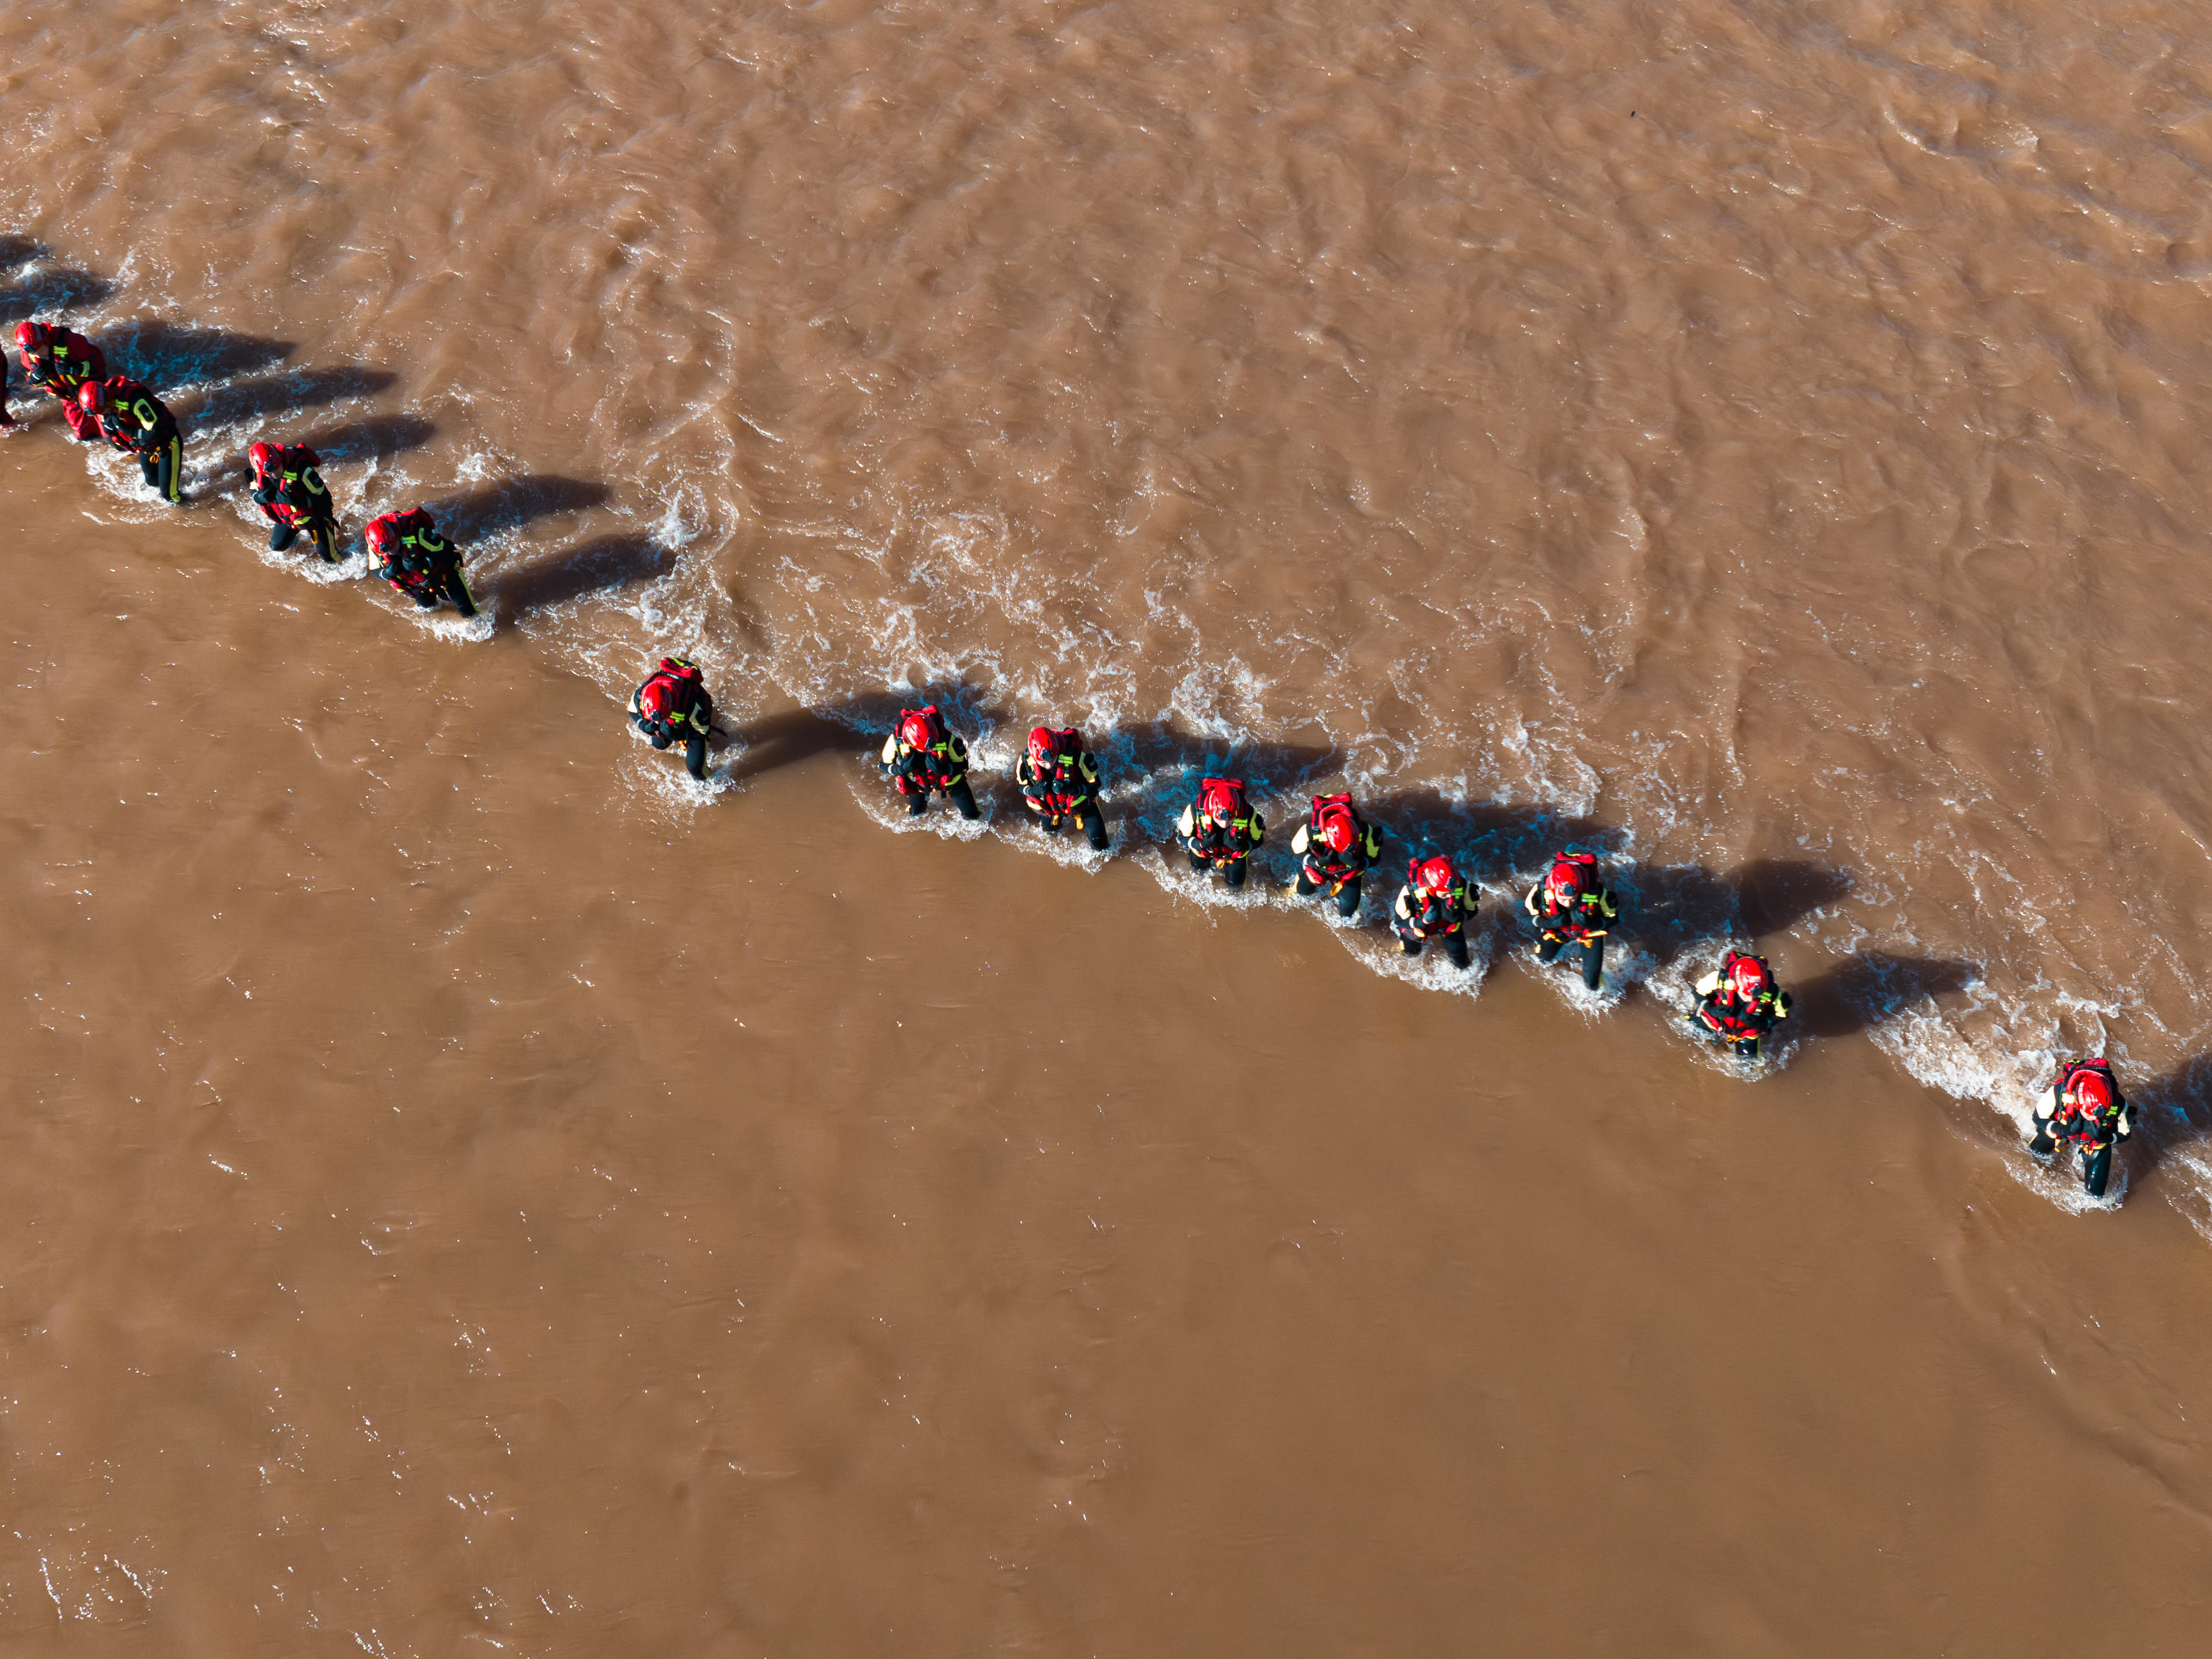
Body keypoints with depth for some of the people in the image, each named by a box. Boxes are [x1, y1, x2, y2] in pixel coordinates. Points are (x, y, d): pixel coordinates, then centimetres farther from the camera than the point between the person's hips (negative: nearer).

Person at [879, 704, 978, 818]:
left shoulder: (945, 737, -39)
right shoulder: (897, 738, -35)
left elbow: (962, 765, -24)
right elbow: (885, 765, -17)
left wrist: (943, 770, -45)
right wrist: (902, 769, -40)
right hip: (917, 780, 1)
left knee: (971, 816, 6)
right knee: (916, 813, 20)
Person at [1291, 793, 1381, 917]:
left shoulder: (1363, 831, -38)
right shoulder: (1311, 830, -40)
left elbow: (1374, 857, -21)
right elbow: (1297, 849, -20)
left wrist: (1357, 863, -43)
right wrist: (1317, 862, -39)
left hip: (1349, 869, 0)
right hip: (1319, 863, 0)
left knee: (1346, 912, 1)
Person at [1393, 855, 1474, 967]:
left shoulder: (1461, 886, -38)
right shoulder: (1411, 891, -43)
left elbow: (1471, 912, -19)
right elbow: (1399, 919, -28)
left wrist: (1456, 917, -41)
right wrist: (1423, 922, -46)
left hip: (1448, 926, 1)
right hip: (1419, 923, -1)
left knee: (1461, 964, 12)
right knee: (1411, 953, 24)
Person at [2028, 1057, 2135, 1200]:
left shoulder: (2118, 1105, -39)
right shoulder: (2060, 1092, -42)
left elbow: (2124, 1134, -17)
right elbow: (2039, 1118, -22)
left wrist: (2104, 1138, -37)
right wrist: (2062, 1130, -39)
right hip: (2064, 1124, 1)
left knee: (2094, 1193, 0)